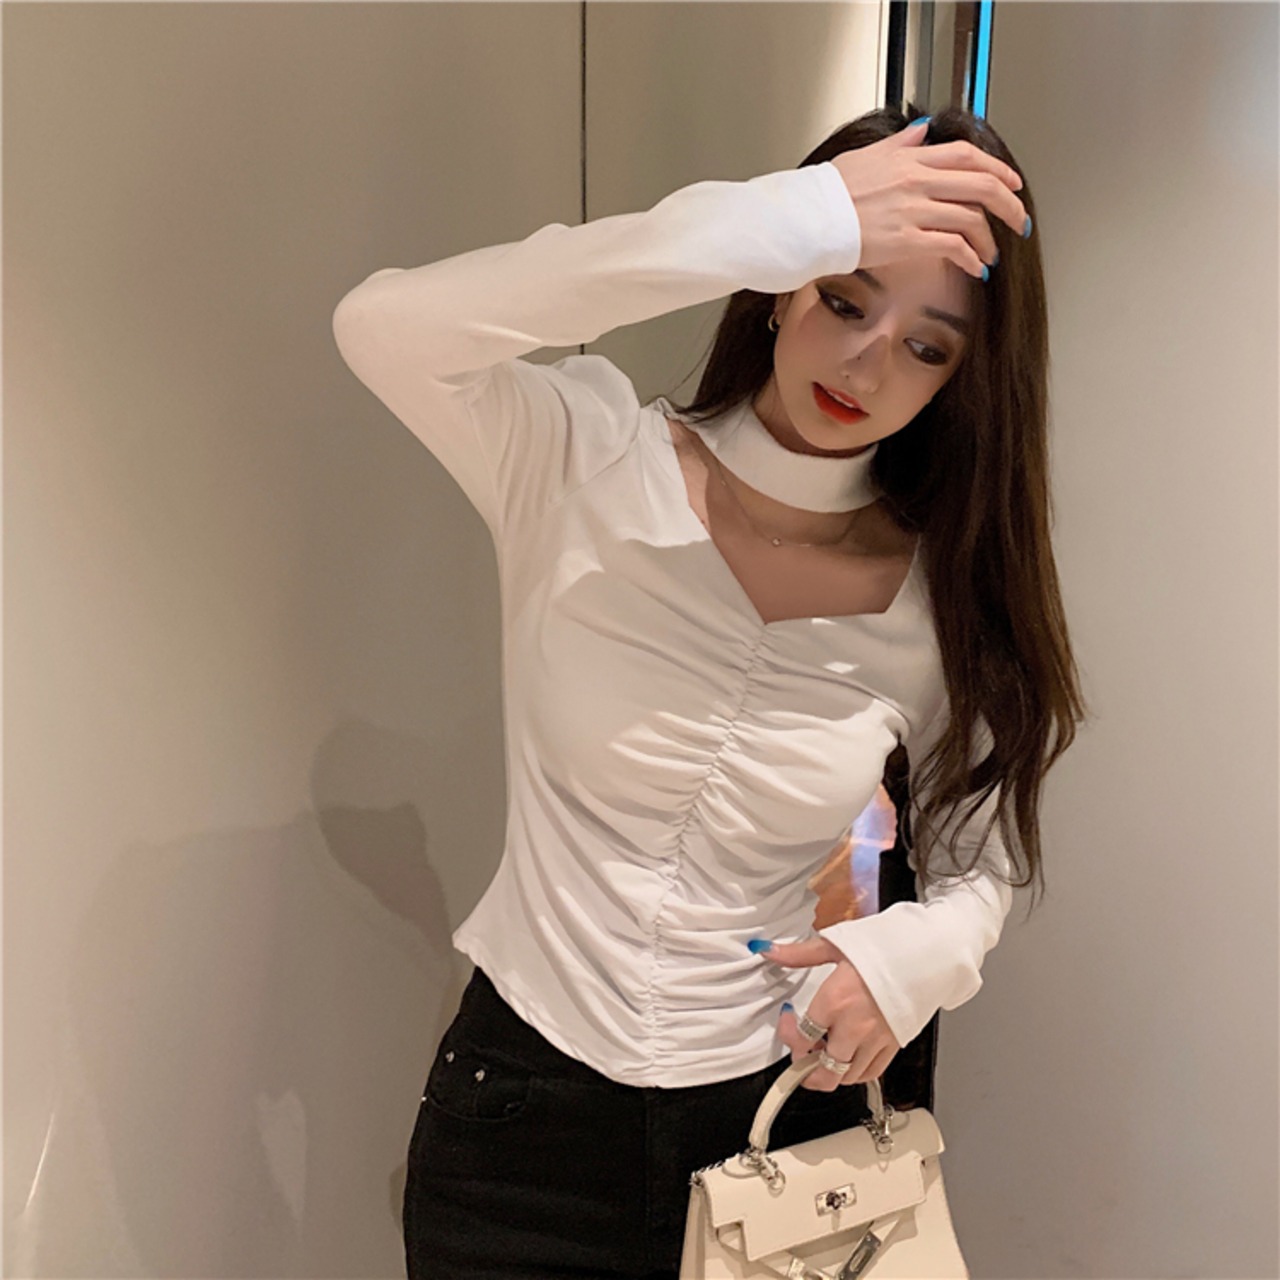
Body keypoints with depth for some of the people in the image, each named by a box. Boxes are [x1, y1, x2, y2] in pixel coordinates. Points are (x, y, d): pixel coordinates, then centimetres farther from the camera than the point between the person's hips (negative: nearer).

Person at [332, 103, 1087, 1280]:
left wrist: (917, 952, -20)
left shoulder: (942, 598, -8)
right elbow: (385, 326, -34)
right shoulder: (584, 459, -14)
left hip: (774, 1108, 2)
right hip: (525, 1101, -1)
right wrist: (779, 220, -36)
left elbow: (980, 868, 3)